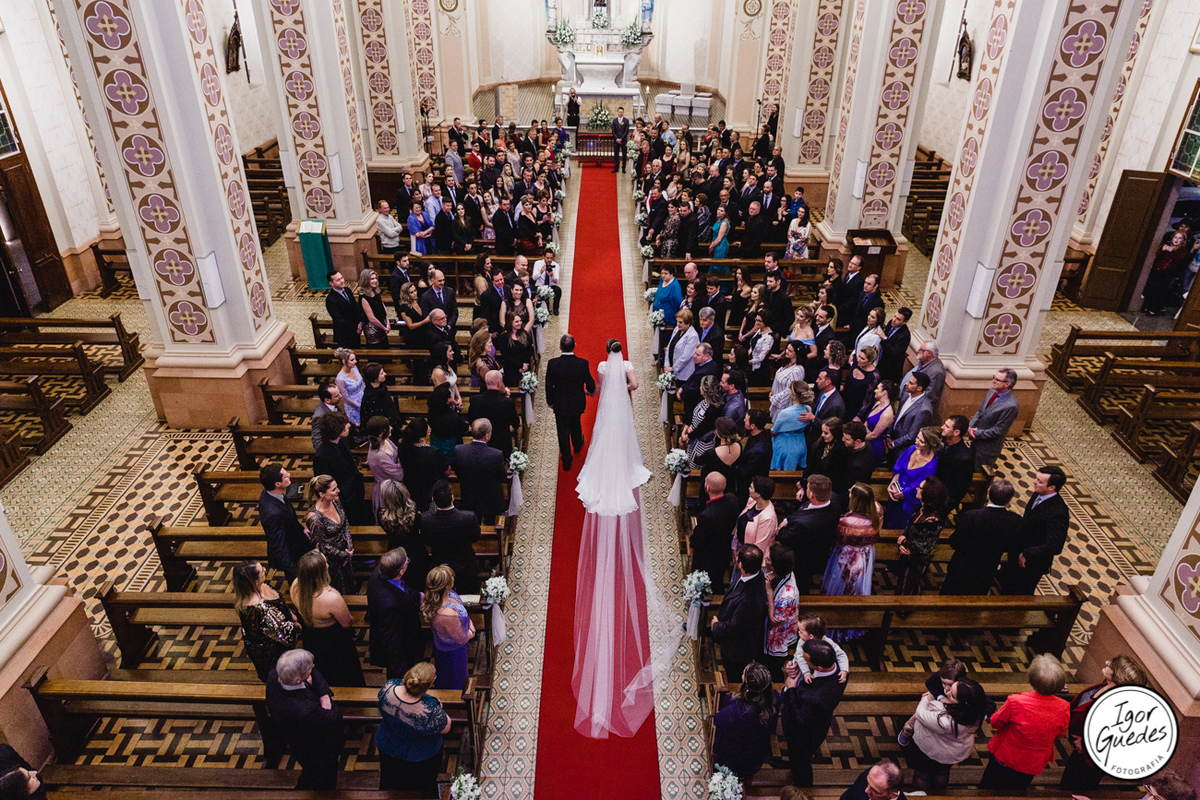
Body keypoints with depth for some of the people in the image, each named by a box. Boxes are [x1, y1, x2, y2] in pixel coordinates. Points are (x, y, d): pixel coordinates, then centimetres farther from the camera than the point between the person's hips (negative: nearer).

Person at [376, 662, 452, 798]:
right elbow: (446, 728, -24)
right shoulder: (431, 710, -45)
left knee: (389, 782, 36)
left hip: (386, 746, 4)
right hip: (419, 758, -4)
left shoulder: (389, 686, -33)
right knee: (427, 787, 30)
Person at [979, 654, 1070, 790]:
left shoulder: (1016, 702, -36)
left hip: (1006, 758, -3)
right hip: (1034, 766, 3)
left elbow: (995, 723, -18)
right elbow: (1061, 734, -5)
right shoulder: (1064, 708, -26)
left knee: (989, 790, 25)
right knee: (1017, 792, 32)